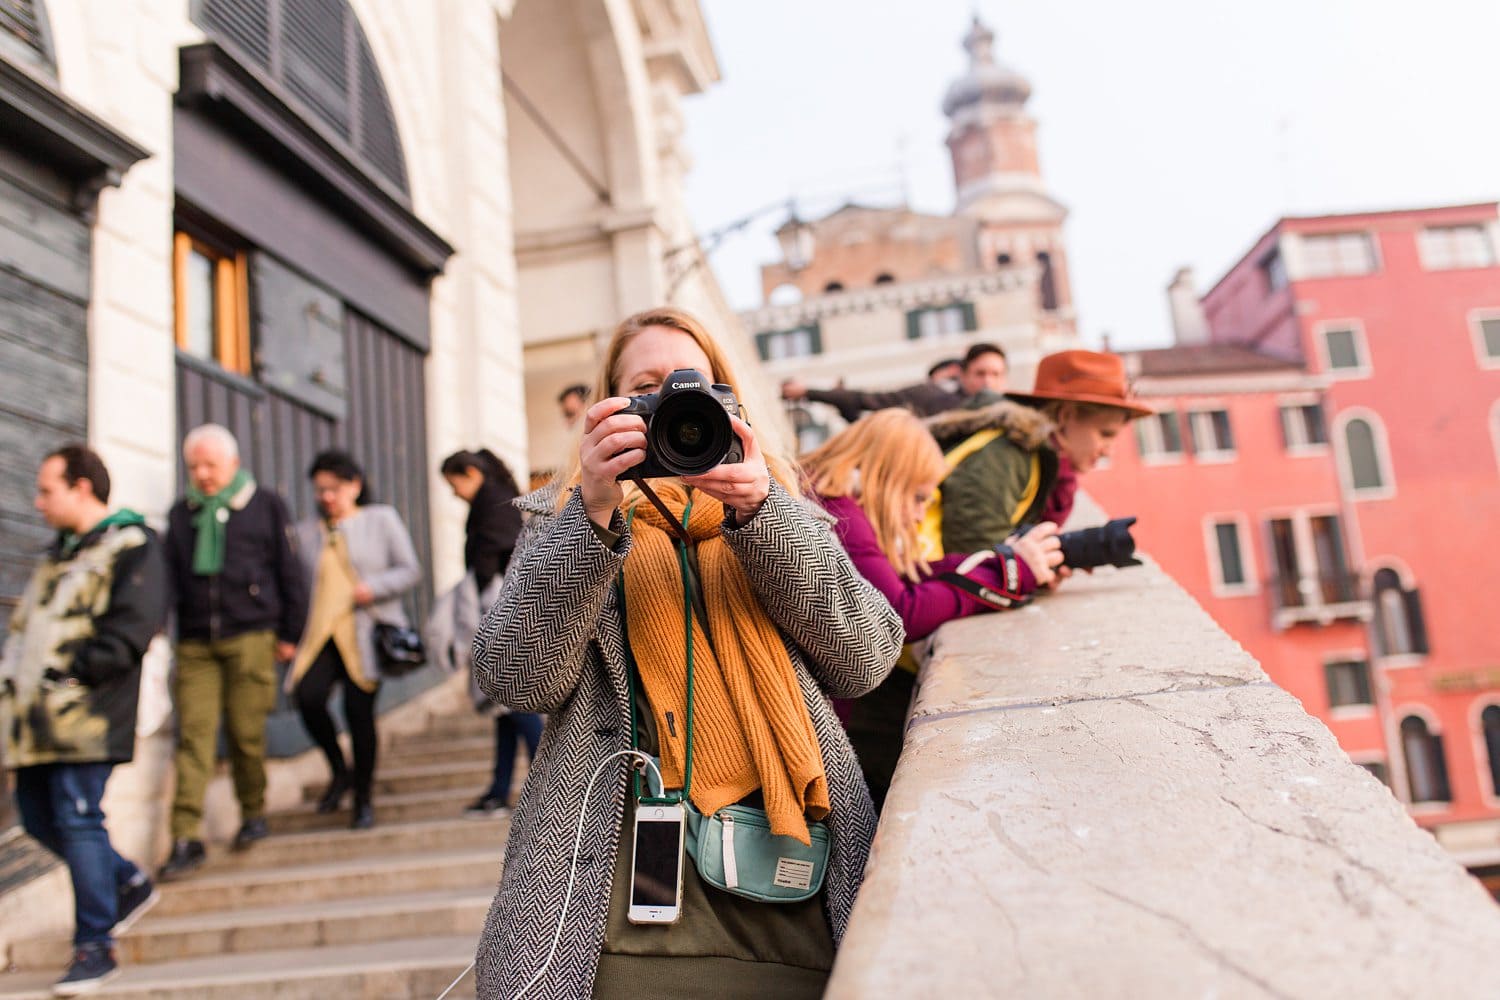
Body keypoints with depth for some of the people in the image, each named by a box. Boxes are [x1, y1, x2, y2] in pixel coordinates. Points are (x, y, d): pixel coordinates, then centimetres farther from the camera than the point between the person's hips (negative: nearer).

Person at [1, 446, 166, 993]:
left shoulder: (132, 547, -7)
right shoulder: (61, 551, 21)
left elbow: (132, 626, -17)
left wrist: (72, 672, -20)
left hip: (85, 716, -9)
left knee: (77, 819, -7)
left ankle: (94, 944, 3)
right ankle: (129, 884, 29)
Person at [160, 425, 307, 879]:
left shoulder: (265, 506, 6)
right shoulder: (180, 514, 15)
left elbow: (290, 573, 6)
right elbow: (167, 577, 13)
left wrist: (290, 633, 3)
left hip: (250, 639, -2)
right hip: (195, 645, 3)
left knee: (246, 733, 2)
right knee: (193, 735, -4)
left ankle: (253, 814, 22)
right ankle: (186, 837, -2)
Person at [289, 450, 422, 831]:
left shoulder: (381, 519, 9)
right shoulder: (305, 532, 18)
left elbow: (411, 570, 5)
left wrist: (373, 587, -13)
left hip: (367, 632, -3)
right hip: (321, 633, 3)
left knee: (358, 707, -10)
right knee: (308, 695, -20)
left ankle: (363, 799, 9)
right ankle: (339, 771, 6)